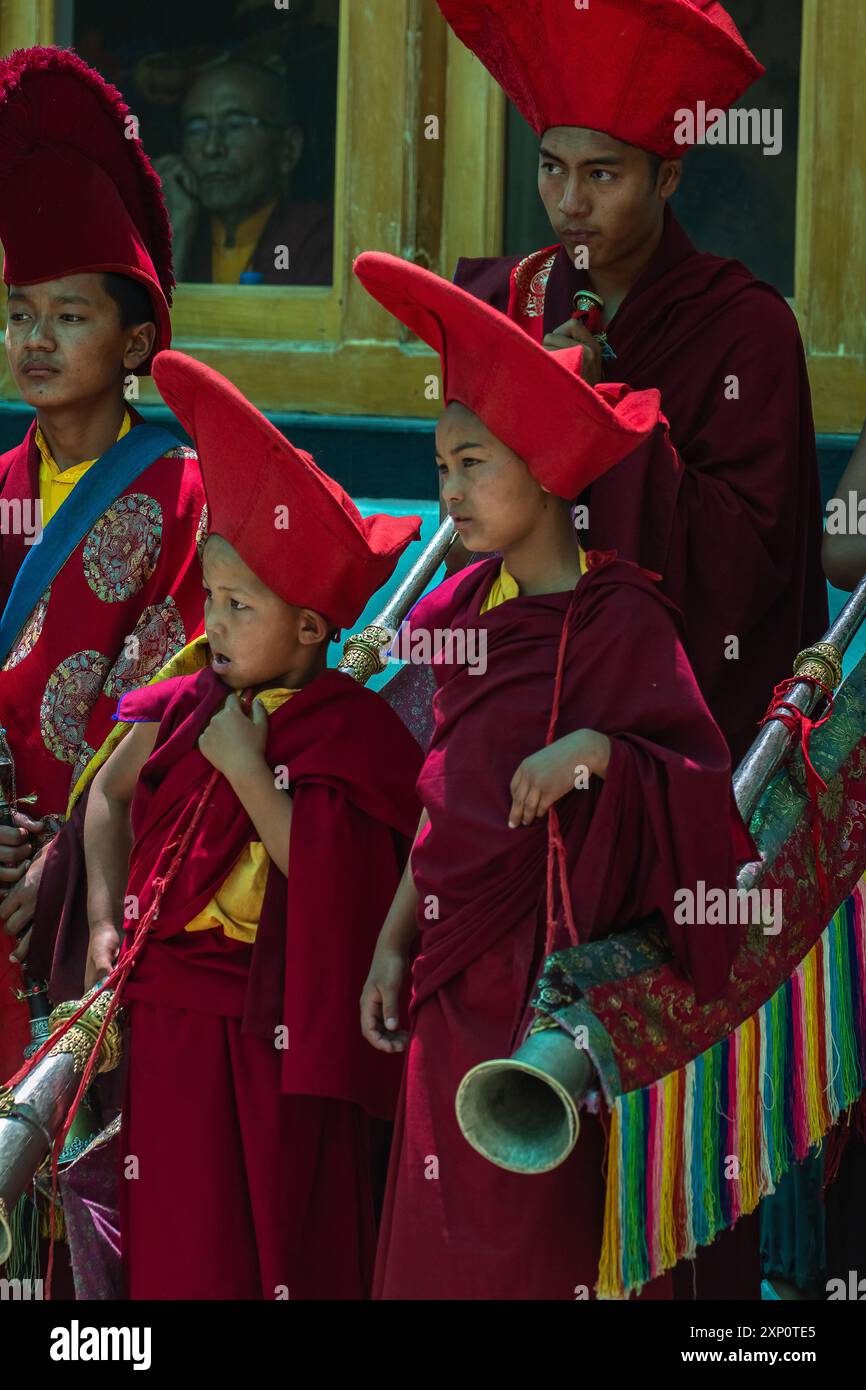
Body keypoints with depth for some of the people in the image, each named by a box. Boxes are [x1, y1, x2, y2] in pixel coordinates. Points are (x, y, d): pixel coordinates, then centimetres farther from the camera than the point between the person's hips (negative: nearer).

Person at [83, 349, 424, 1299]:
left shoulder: (355, 731, -12)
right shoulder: (184, 708, 4)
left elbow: (329, 884, -21)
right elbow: (110, 795, 19)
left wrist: (247, 768, -19)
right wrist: (105, 920, 10)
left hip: (278, 1037, -5)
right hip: (170, 1019, 5)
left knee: (285, 1244, 4)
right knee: (180, 1245, 12)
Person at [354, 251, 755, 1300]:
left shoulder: (620, 621, -11)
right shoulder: (463, 612, 9)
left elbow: (703, 774, -14)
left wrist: (597, 751, -30)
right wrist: (394, 941, 11)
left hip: (555, 971, -7)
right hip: (458, 970, 7)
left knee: (542, 1248, -4)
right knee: (437, 1242, 9)